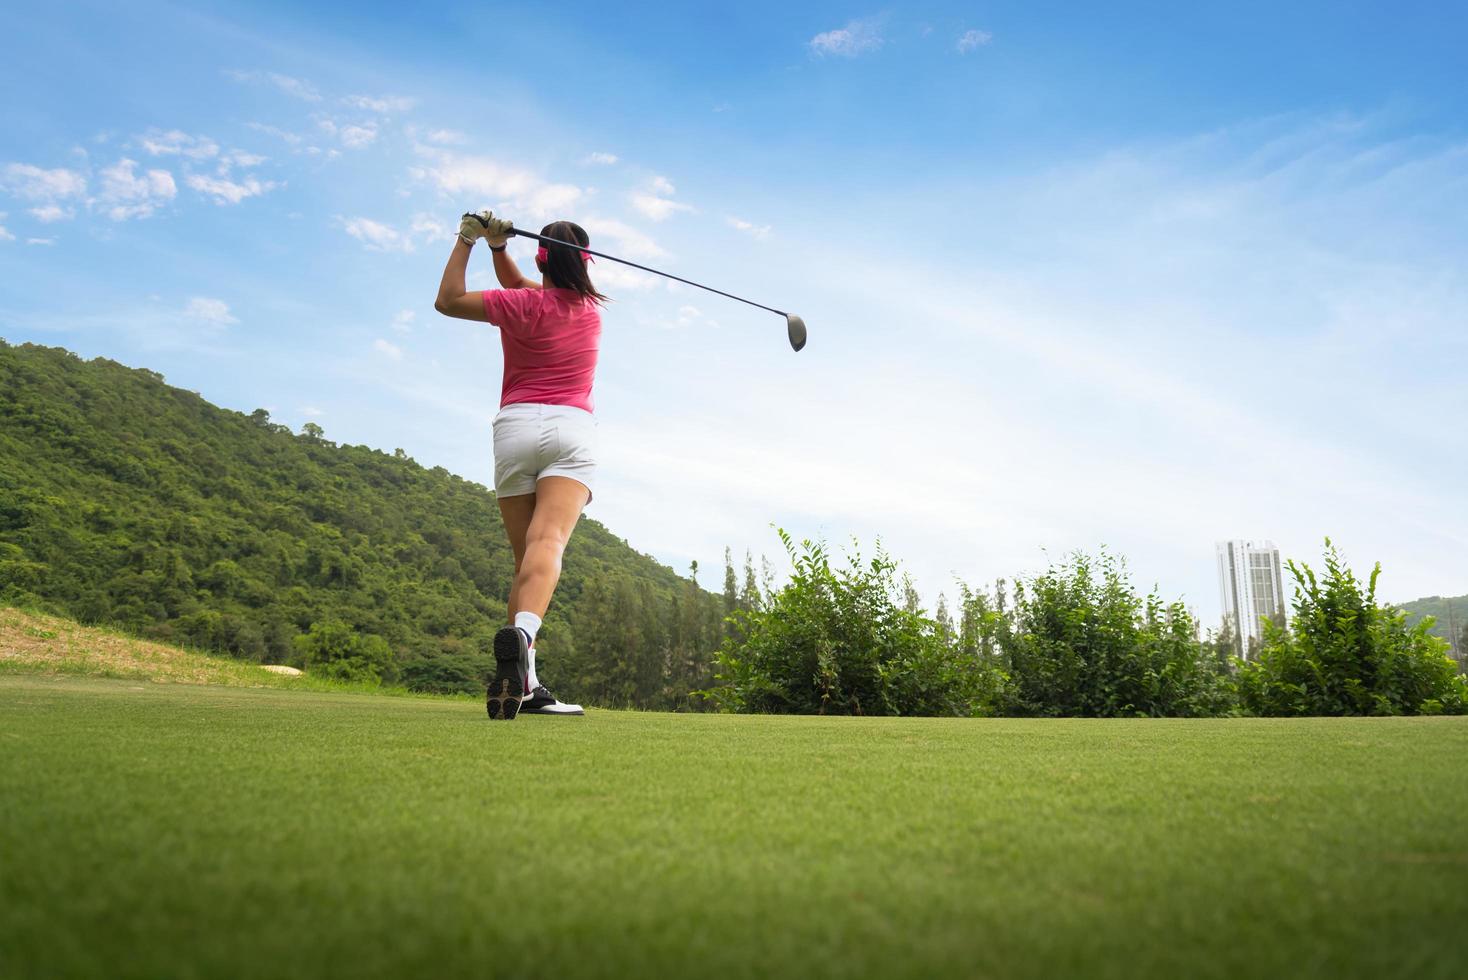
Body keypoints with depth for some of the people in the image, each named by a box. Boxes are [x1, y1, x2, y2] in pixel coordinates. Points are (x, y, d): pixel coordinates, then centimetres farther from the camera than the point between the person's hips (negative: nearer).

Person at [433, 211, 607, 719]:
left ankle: (525, 684, -2)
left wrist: (467, 241, 16)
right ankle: (521, 631, -49)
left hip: (515, 425, 0)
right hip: (572, 429, 0)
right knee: (548, 543, -21)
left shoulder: (521, 305, 3)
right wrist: (497, 246, 12)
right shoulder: (589, 308, 16)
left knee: (526, 558, 5)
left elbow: (448, 300, 13)